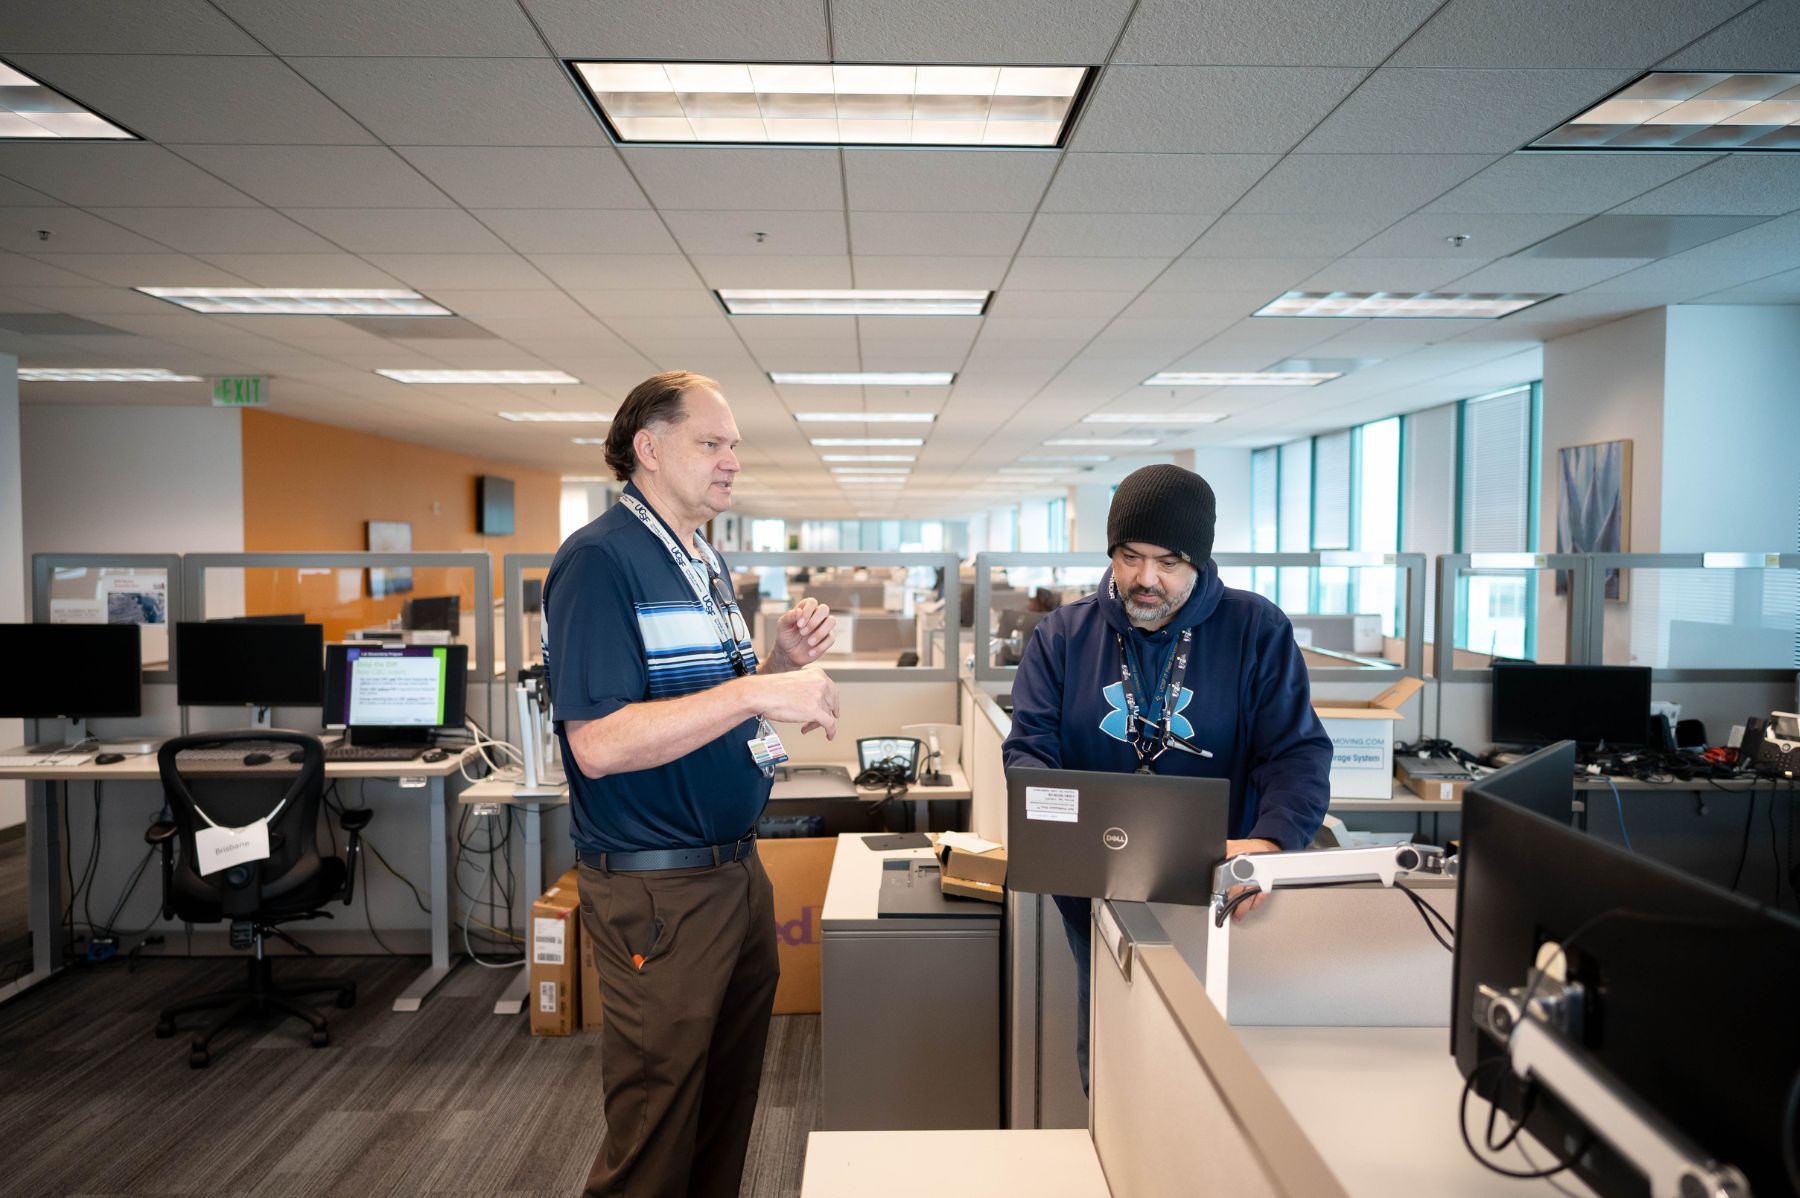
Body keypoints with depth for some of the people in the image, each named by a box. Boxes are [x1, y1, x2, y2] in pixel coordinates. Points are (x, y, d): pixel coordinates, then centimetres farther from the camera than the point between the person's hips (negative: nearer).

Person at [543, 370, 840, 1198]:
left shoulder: (706, 563, 12)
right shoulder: (600, 560, -15)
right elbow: (599, 743, -24)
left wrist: (783, 660, 1)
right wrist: (757, 692, -27)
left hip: (737, 870, 9)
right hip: (657, 888, -8)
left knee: (728, 1107, 20)